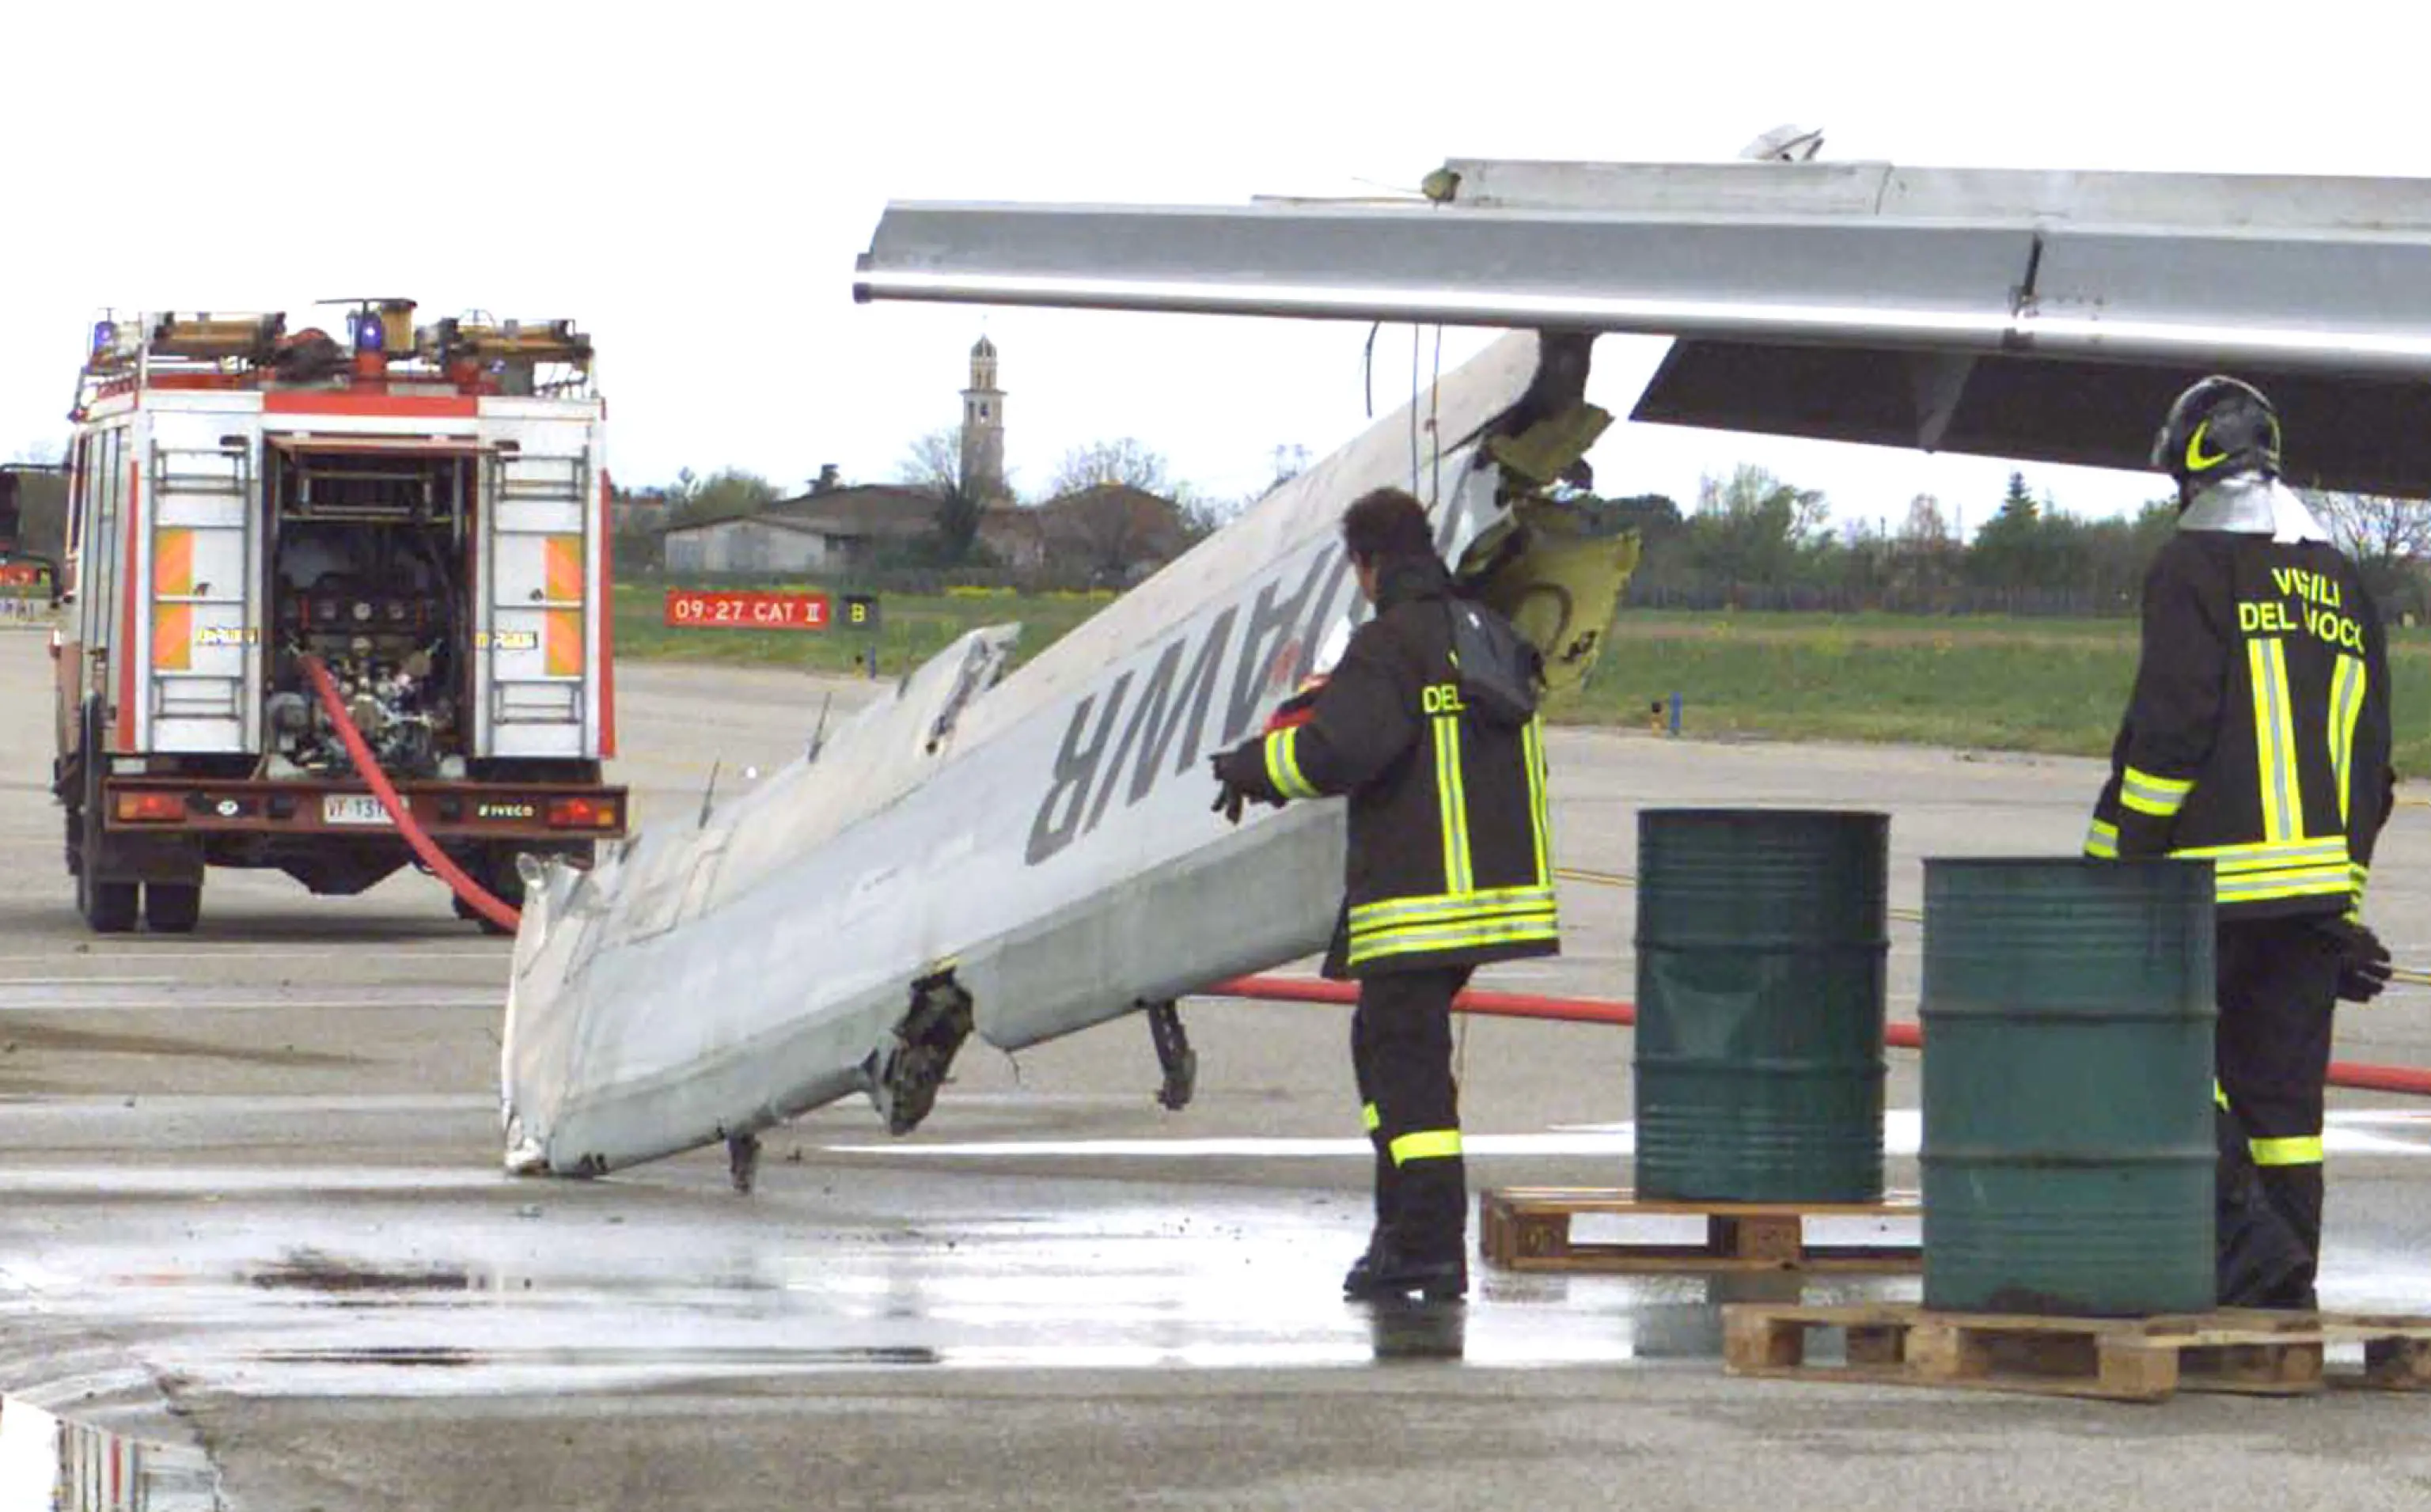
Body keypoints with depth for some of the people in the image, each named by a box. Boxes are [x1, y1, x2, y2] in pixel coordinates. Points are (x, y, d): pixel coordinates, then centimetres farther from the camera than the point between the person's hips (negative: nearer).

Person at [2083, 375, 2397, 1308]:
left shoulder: (2197, 565, -5)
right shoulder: (2339, 577, 17)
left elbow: (2169, 721, -13)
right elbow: (2369, 747, 18)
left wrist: (2121, 852, -7)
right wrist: (2347, 894, 22)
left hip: (2216, 875, -7)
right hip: (2318, 877, 7)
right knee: (2283, 1079, 9)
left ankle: (2249, 1242, -15)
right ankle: (2286, 1291, 9)